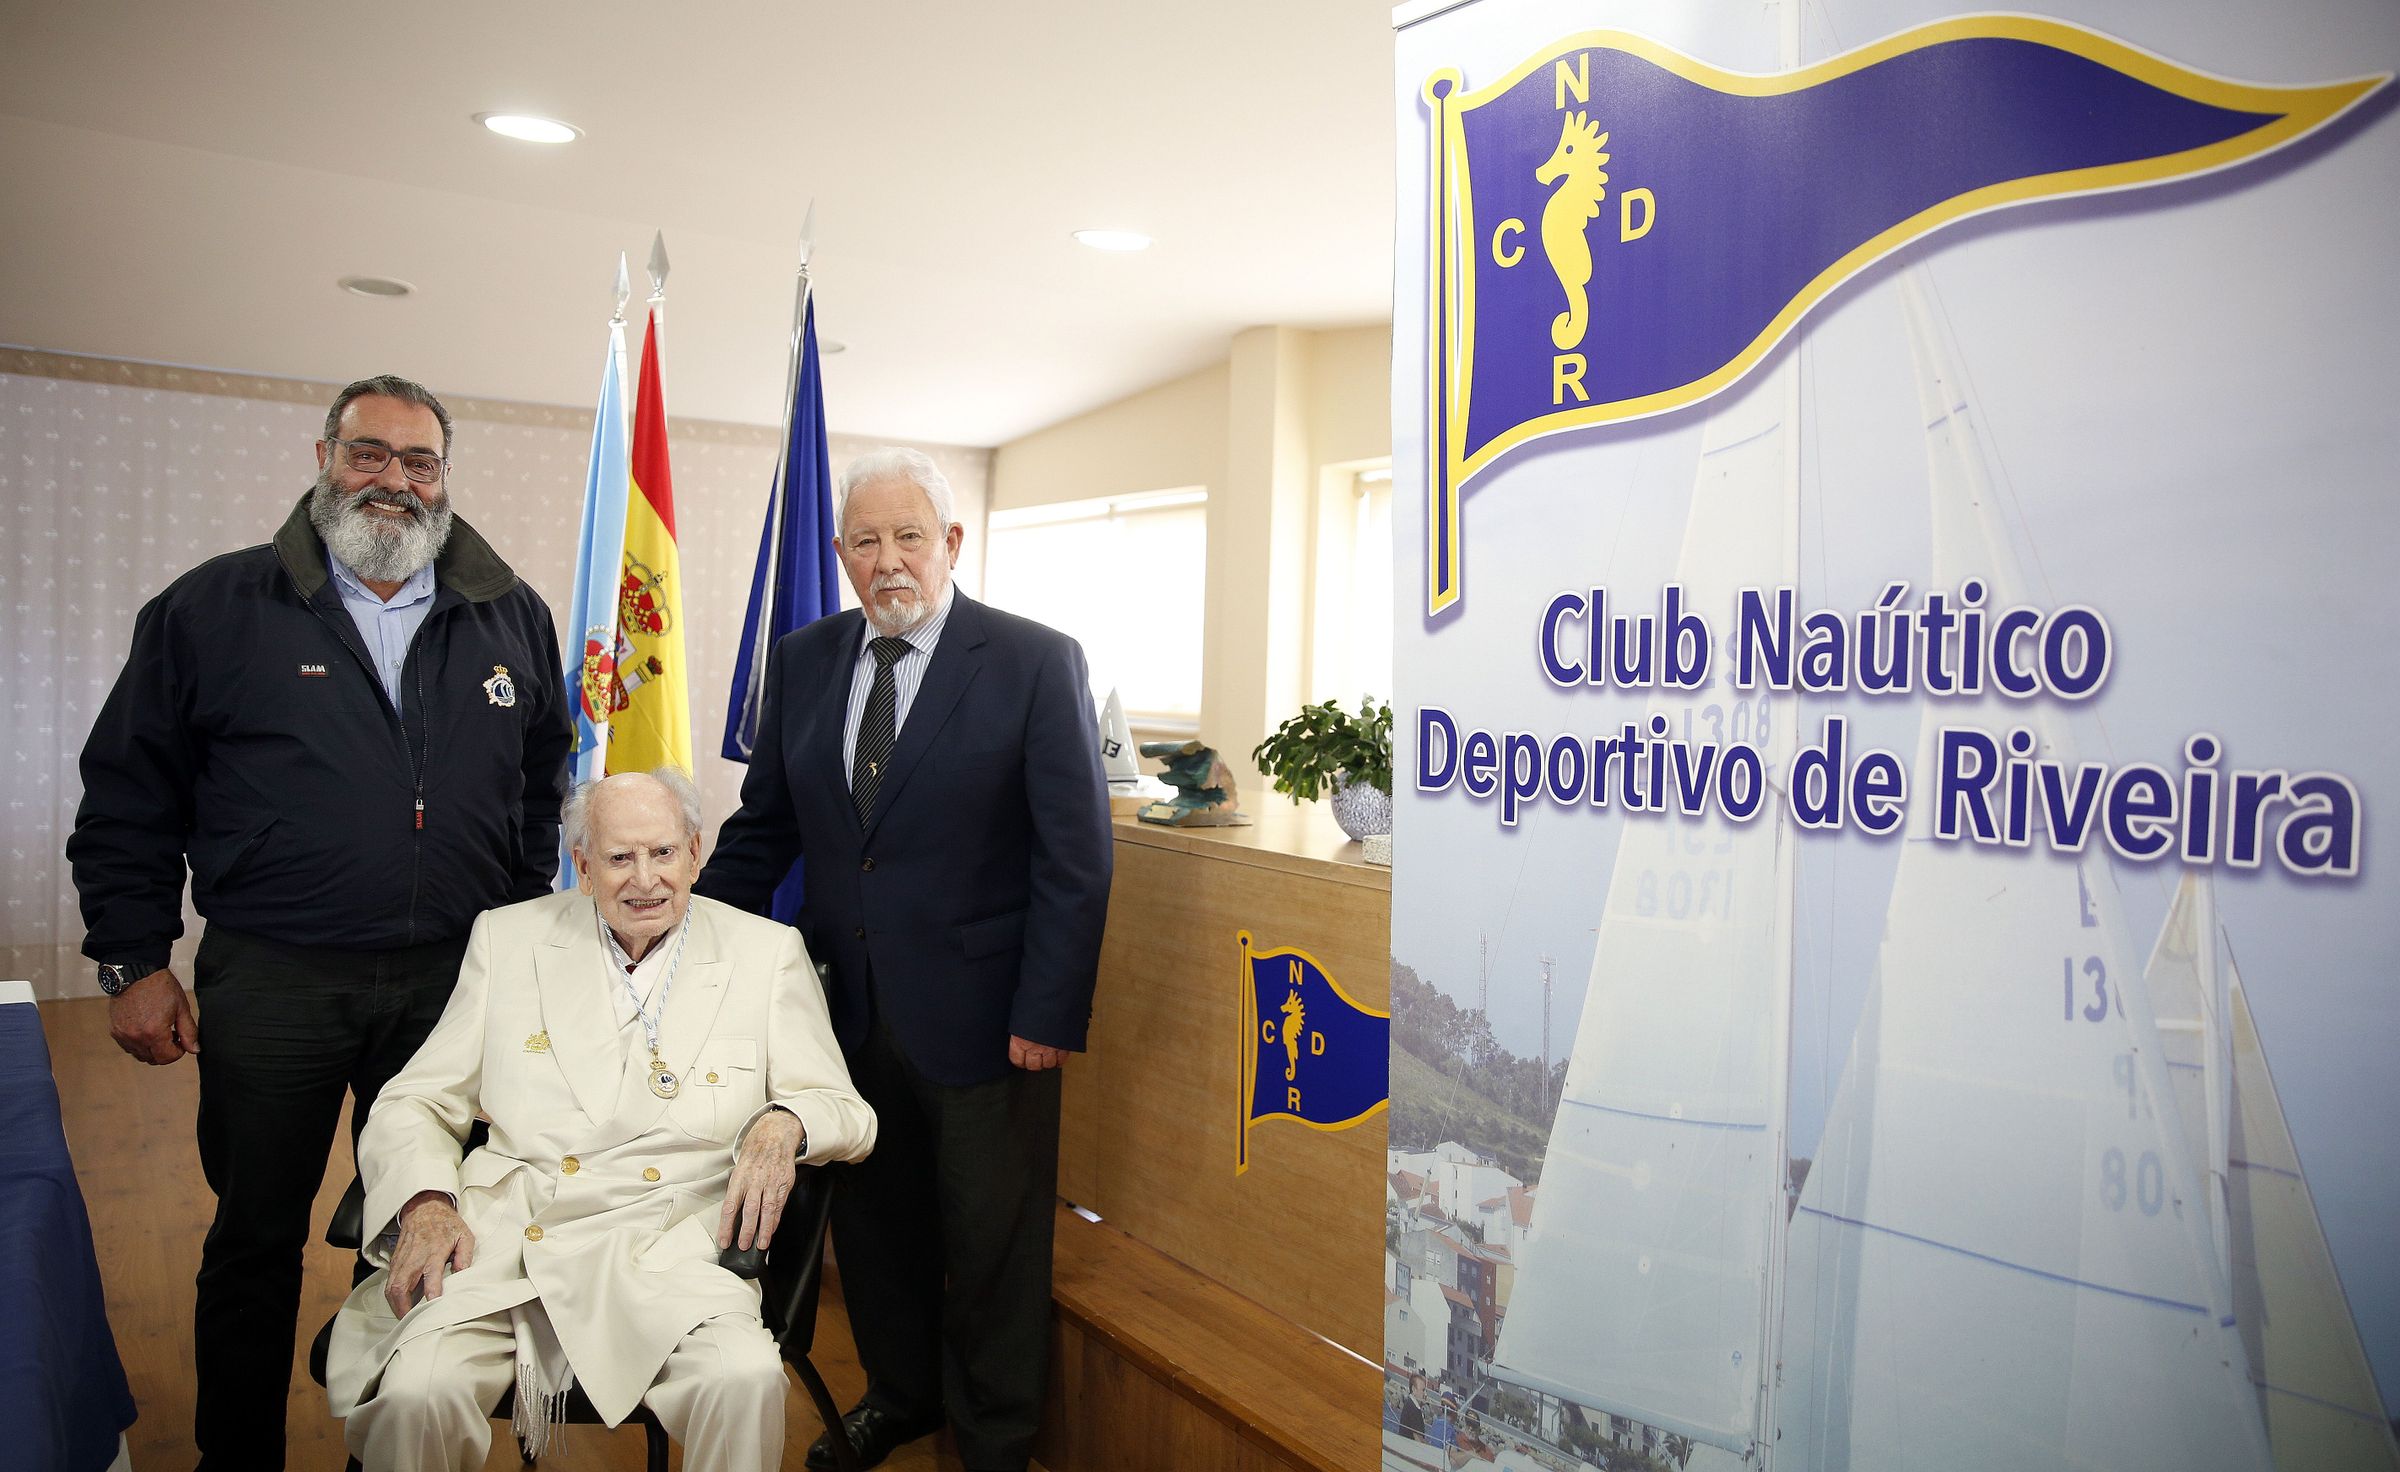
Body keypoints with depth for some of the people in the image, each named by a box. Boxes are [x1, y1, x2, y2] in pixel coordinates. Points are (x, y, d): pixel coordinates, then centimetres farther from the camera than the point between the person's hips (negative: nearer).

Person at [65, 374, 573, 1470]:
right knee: (256, 1240, 12)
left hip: (454, 980, 2)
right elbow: (129, 797, 3)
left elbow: (541, 790, 13)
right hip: (272, 985, -1)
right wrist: (132, 961, -1)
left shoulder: (510, 618, 6)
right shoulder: (214, 609, 0)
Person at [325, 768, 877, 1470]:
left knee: (747, 1381, -29)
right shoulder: (507, 939, 13)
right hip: (496, 1236, 2)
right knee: (414, 1393, -26)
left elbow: (849, 1114, 9)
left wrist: (783, 1123, -15)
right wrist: (424, 1202, -8)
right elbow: (413, 1104, 13)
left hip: (664, 1251, -1)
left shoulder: (768, 954, 9)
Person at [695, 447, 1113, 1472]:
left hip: (981, 1020, -4)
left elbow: (1075, 856, -12)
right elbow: (763, 829, 11)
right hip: (847, 1007, 5)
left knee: (993, 1244, 12)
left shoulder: (1038, 663, -11)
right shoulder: (803, 661, 5)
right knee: (871, 1221, 20)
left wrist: (1047, 1013, -15)